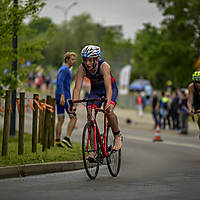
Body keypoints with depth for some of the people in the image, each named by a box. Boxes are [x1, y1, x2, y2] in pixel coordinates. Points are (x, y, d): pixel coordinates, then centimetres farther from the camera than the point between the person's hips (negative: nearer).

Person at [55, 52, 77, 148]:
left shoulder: (61, 69, 22)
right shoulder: (65, 69, -9)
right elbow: (60, 82, -22)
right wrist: (62, 96, -30)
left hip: (59, 97, 10)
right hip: (65, 97, -10)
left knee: (60, 120, 8)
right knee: (73, 117, -6)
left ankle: (58, 141, 7)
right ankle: (67, 138, -13)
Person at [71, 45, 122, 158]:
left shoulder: (104, 66, -33)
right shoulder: (82, 68, -24)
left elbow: (108, 87, -42)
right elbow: (77, 88, -28)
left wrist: (108, 103, -57)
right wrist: (74, 104, -41)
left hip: (111, 88, -3)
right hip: (95, 90, 3)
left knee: (109, 111, -28)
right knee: (90, 114, -15)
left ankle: (117, 136, -2)